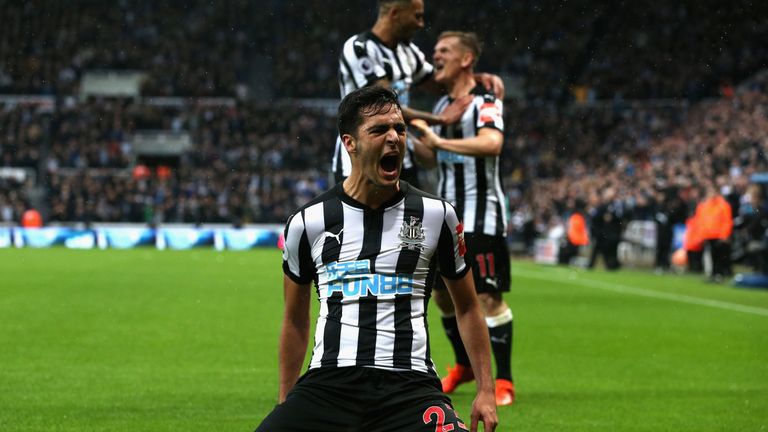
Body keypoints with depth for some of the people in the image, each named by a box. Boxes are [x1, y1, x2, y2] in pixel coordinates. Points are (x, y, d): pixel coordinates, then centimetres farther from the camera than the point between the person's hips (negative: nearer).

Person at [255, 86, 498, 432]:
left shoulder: (435, 215, 8)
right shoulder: (307, 222, 8)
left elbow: (467, 307, 18)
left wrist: (485, 389, 12)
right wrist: (285, 402, 19)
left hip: (410, 384, -1)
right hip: (329, 381, 1)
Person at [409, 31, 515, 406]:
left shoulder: (484, 102, -11)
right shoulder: (442, 105, 14)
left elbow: (492, 144, -31)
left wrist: (439, 141, -30)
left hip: (480, 216, -8)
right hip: (446, 214, 8)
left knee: (488, 297, -10)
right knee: (443, 294, 14)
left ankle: (503, 381, -4)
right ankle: (464, 366, 32)